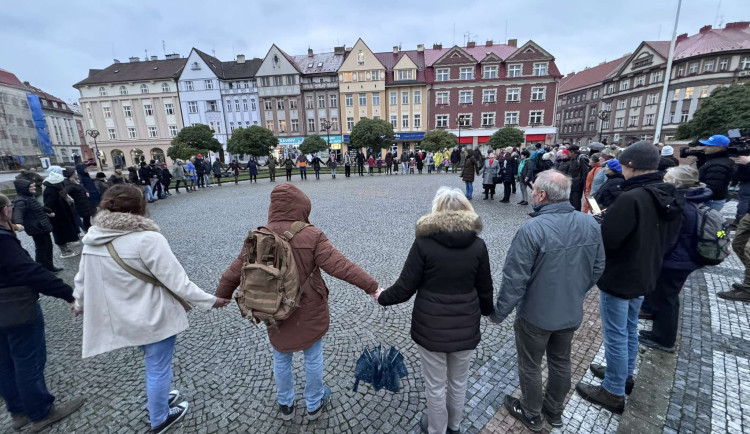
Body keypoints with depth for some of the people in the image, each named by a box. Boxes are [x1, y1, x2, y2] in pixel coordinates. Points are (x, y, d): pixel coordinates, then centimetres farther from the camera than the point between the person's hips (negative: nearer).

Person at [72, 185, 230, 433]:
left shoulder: (93, 238, -4)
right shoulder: (147, 239, -27)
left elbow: (83, 278, 10)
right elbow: (177, 281, -26)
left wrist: (79, 303, 30)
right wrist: (210, 301, -16)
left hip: (124, 317, 7)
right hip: (154, 317, -7)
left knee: (153, 364, 30)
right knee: (158, 368, 16)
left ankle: (158, 400, 52)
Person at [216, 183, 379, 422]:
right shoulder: (311, 235, -20)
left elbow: (236, 270, 1)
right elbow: (339, 266, -24)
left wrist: (222, 294, 20)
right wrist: (371, 287, -19)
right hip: (309, 311, -2)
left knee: (281, 358, 25)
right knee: (313, 357, 20)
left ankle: (285, 405, 46)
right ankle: (314, 405, 42)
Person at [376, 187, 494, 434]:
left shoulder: (424, 242, -17)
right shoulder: (478, 245, -7)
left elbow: (405, 289, -13)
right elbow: (485, 291, 2)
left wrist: (382, 297, 6)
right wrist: (488, 311, 23)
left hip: (431, 328, -3)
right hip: (466, 327, 3)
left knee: (435, 386, 19)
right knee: (458, 382, 26)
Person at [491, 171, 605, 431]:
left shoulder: (532, 229, -29)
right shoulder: (590, 224, -8)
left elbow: (515, 279, -25)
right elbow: (597, 269, 3)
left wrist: (499, 312, -12)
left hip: (536, 315, -6)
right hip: (572, 313, 6)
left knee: (530, 366, 17)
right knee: (561, 362, 26)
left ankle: (531, 414, 40)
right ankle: (554, 411, 48)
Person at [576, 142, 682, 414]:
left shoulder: (631, 198, -27)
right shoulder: (670, 198, 2)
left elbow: (605, 240, -27)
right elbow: (669, 239, 13)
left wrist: (599, 222, -7)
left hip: (618, 278, -9)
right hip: (644, 276, 9)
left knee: (615, 336, 5)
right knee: (630, 329, 24)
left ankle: (613, 392, 19)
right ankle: (625, 374, 42)